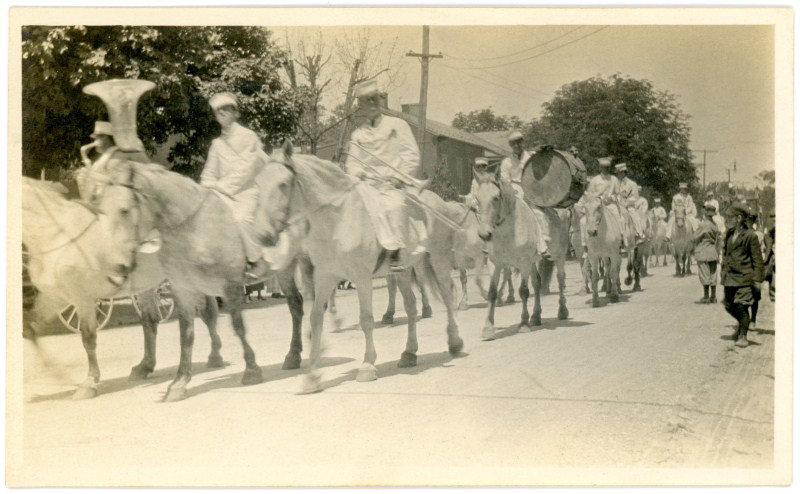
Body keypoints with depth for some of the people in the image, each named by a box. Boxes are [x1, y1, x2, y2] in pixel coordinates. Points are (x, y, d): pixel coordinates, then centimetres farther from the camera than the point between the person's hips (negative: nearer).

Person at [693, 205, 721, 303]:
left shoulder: (702, 225, -16)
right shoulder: (715, 225, 6)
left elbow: (696, 237, -9)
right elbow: (719, 239, 9)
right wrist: (717, 251, 15)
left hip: (703, 254, -7)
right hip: (713, 253, 7)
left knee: (704, 274, -2)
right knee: (713, 274, 11)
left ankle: (706, 297, 0)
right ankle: (713, 297, 14)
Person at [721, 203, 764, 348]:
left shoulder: (750, 236, -9)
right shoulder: (728, 234, 10)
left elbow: (757, 259, -7)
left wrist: (757, 279, -11)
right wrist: (724, 273, 17)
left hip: (744, 277, -6)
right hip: (729, 277, 7)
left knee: (742, 306, -7)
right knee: (729, 306, 11)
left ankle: (743, 335, 5)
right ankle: (742, 324, 37)